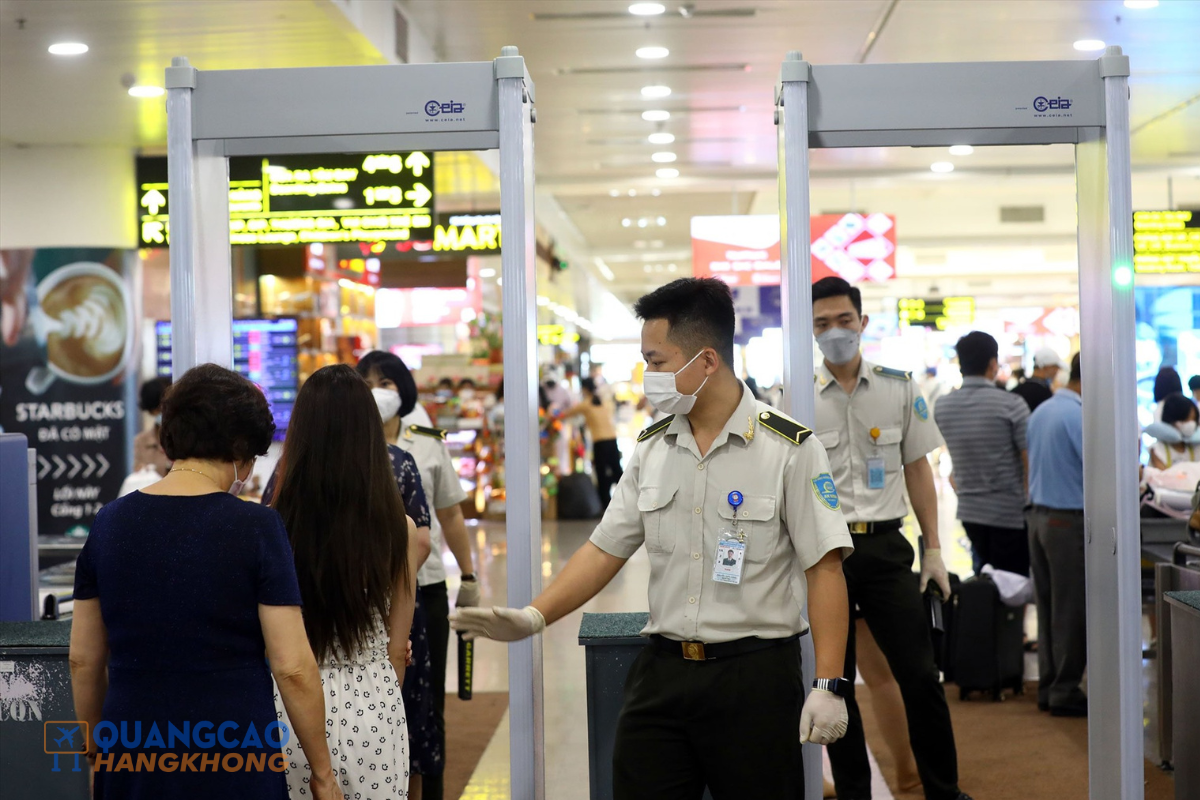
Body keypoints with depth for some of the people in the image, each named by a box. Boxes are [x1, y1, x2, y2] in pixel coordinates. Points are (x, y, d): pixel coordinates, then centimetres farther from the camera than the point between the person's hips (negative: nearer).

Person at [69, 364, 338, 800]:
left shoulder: (110, 522, 2)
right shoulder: (256, 526, -10)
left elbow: (83, 660, 7)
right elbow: (293, 668, -11)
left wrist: (96, 750, 21)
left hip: (133, 758, 4)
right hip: (234, 758, -4)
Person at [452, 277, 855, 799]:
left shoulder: (788, 449, -9)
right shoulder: (651, 450, 8)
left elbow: (824, 567, -10)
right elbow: (606, 550, 10)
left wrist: (828, 686, -14)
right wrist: (534, 617, -2)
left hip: (754, 674, -4)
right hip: (661, 672, 5)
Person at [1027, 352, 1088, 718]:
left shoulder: (1041, 412, 11)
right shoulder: (1078, 416, -18)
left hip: (1039, 515, 8)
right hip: (1070, 520, -8)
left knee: (1048, 606, 13)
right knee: (1072, 609, -1)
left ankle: (1048, 687, 18)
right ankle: (1065, 693, 4)